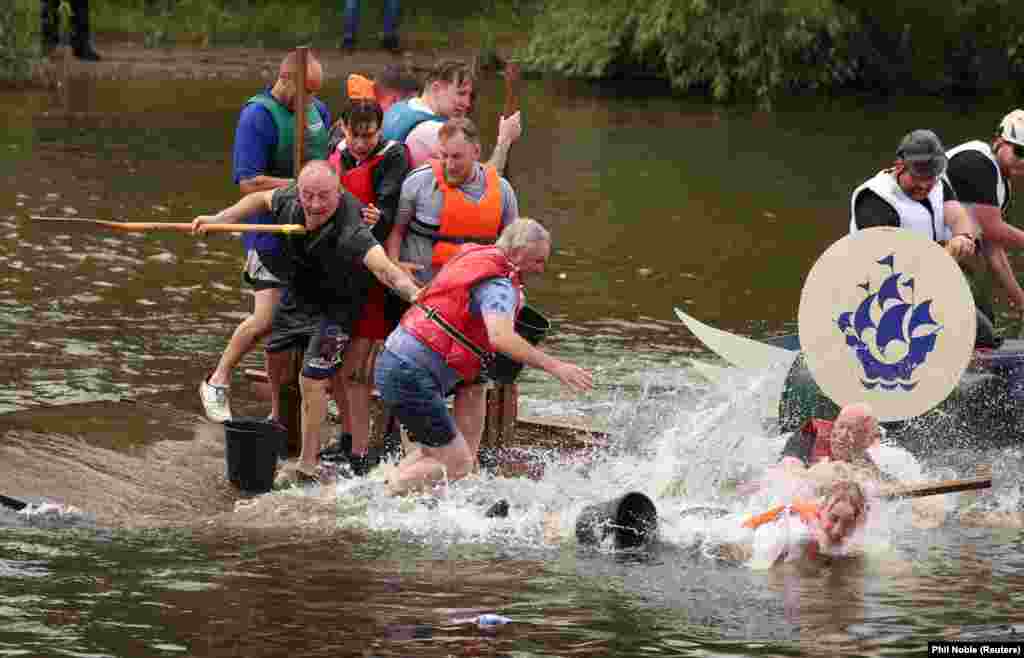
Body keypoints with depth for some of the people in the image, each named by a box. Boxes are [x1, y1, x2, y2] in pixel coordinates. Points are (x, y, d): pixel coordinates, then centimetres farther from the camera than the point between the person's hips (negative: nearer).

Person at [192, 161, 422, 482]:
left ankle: (308, 464, 7)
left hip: (335, 307, -6)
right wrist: (219, 219, -5)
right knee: (275, 357, 24)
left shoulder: (350, 233, -41)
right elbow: (261, 199, 1)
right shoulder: (290, 201, -23)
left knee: (312, 381, -11)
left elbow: (381, 265, -57)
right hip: (297, 296, 7)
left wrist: (411, 291, -74)